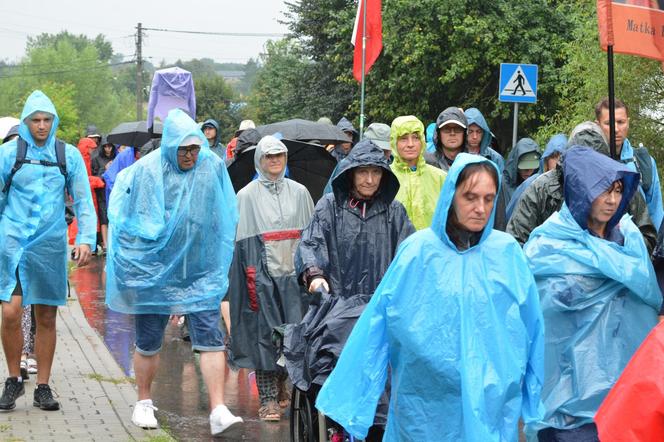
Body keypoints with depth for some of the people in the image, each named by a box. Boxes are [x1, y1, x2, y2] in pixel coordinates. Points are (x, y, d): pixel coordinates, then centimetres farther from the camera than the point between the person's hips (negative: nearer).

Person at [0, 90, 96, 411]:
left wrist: (86, 238, -5)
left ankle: (43, 387, 15)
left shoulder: (68, 155, 5)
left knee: (47, 318, 5)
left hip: (51, 244, 2)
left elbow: (83, 200, 6)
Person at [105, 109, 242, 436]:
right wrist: (124, 267, 2)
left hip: (200, 273, 1)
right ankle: (144, 403, 29)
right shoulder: (146, 171, -9)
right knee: (148, 343, 9)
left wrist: (222, 263, 14)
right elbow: (123, 219, 1)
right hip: (154, 270, -1)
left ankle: (218, 412, -10)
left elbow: (226, 220, 11)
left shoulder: (213, 167, -2)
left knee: (211, 339, -9)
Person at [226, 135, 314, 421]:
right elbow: (241, 240, 0)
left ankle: (281, 384, 21)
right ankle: (268, 399, 1)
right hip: (263, 273, -2)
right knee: (265, 333, -4)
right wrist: (250, 277, -7)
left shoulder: (299, 192, 11)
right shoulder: (247, 196, 4)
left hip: (293, 272, 3)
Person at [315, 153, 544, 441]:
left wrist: (533, 400, 5)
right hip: (429, 406, -1)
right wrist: (353, 400, -5)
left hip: (493, 401, 1)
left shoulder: (507, 252, -1)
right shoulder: (419, 251, -6)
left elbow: (529, 328, 4)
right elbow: (380, 322, -4)